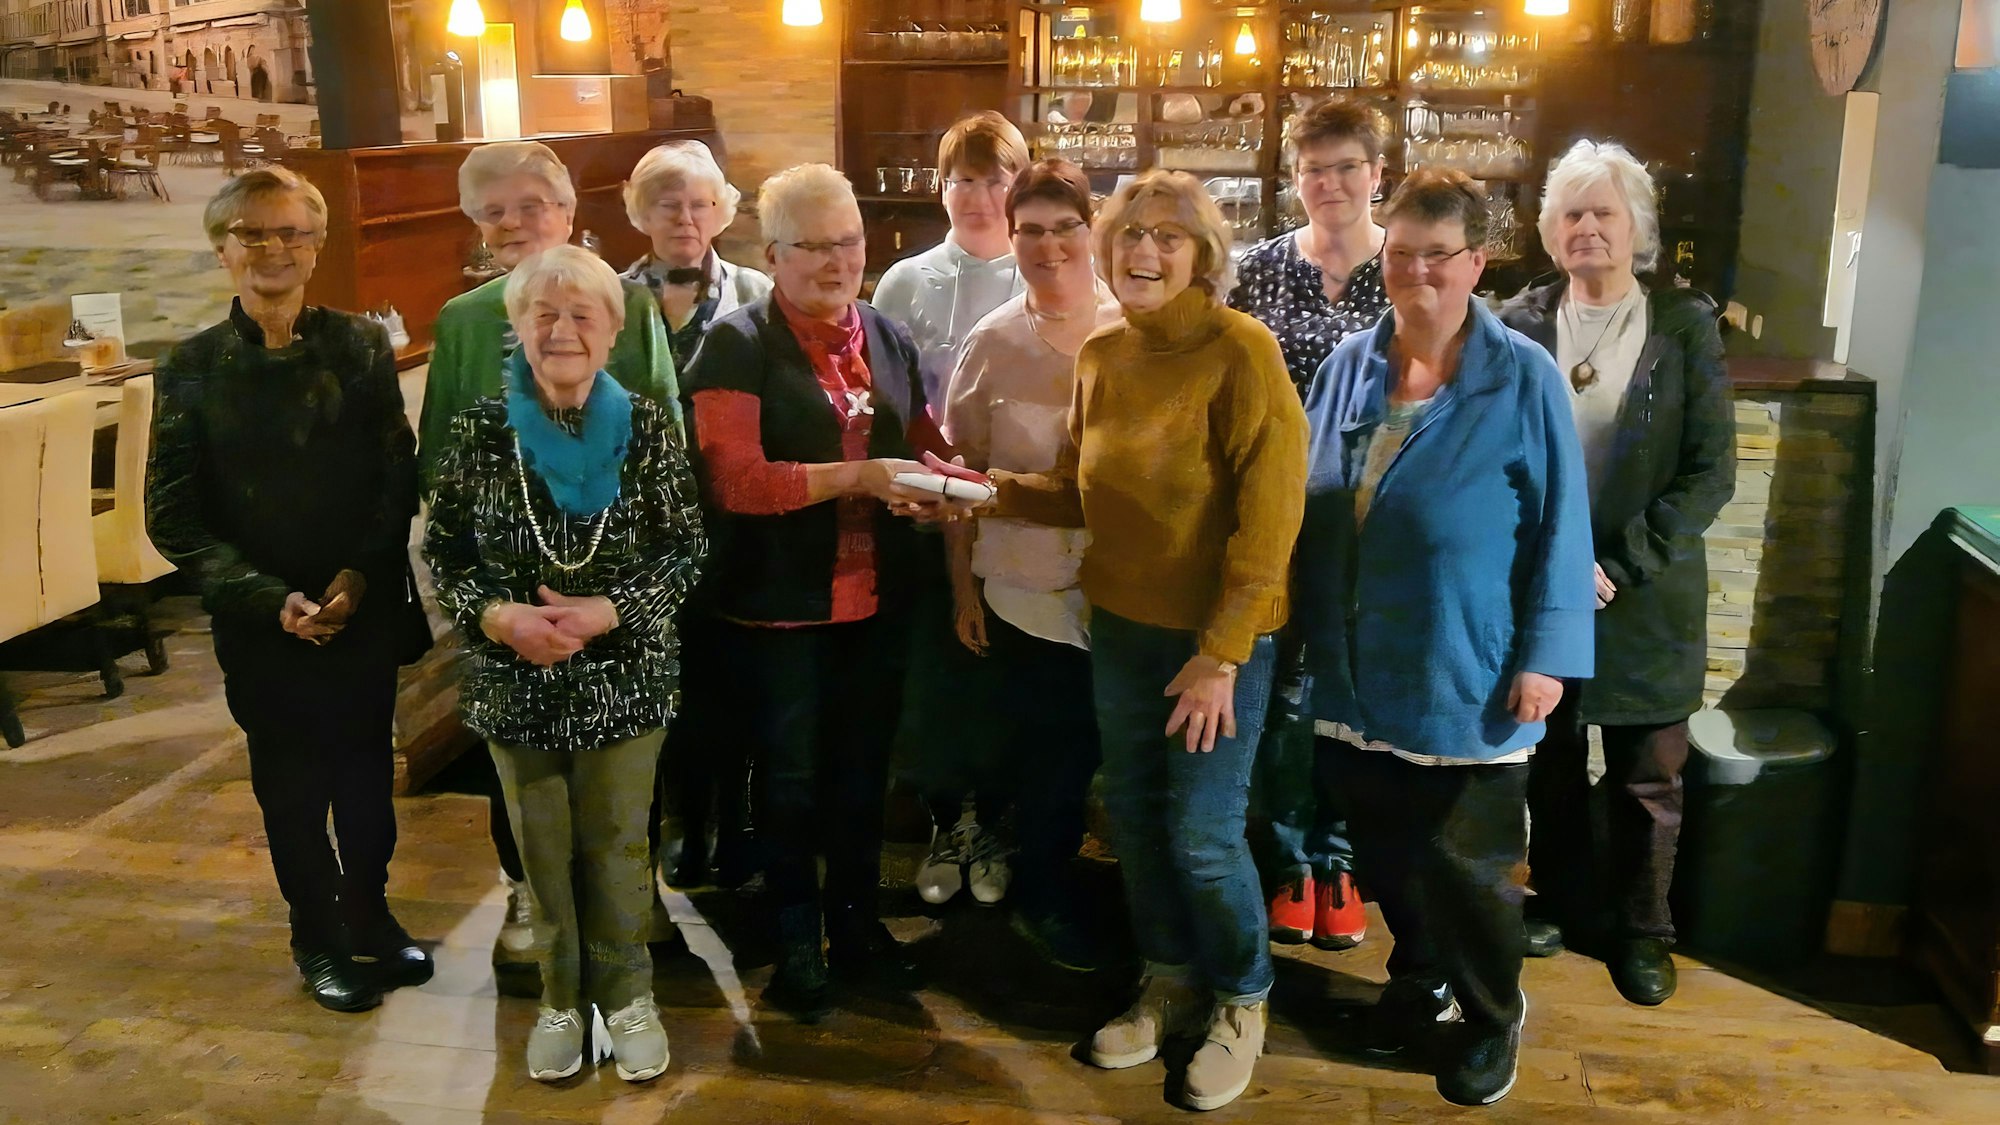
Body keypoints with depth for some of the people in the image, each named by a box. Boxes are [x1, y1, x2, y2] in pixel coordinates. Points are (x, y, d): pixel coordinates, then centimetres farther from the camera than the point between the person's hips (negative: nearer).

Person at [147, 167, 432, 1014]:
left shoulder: (361, 347, -1)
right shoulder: (192, 367, -3)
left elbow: (399, 475, -1)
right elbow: (173, 515, -3)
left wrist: (363, 575, -13)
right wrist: (269, 598, -13)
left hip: (365, 610, 1)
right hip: (260, 622, -1)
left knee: (367, 775, 12)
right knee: (291, 787, 11)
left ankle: (369, 913, 34)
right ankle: (318, 937, 30)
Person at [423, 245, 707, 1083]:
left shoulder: (646, 426, -8)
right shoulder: (480, 431, -6)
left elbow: (686, 551, -6)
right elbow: (442, 552, 0)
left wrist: (609, 612, -19)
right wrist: (495, 615, -18)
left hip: (623, 678, -1)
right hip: (515, 682, 1)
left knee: (618, 846, 13)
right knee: (542, 850, 16)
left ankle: (625, 994, 33)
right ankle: (560, 996, 36)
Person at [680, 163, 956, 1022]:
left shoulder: (888, 337, 8)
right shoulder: (737, 346, -11)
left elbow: (924, 442, 15)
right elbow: (735, 480, -21)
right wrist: (857, 477, -29)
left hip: (877, 599, 5)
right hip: (779, 605, -5)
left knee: (862, 770, 18)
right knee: (790, 779, 10)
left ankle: (857, 926, 37)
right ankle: (797, 946, 29)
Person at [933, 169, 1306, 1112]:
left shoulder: (1241, 350, -16)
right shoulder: (1099, 356, 4)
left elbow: (1271, 511, -19)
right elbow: (1083, 495, 10)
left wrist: (1221, 652, -20)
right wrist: (988, 491, -7)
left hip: (1218, 636, -6)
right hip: (1120, 624, 6)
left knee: (1203, 833, 1)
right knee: (1132, 813, 15)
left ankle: (1240, 1001, 27)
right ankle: (1171, 981, 37)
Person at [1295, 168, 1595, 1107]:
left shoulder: (1523, 379, -9)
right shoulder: (1349, 366, 3)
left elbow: (1560, 528, -9)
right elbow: (1303, 504, 11)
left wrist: (1545, 654, -14)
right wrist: (1305, 627, 8)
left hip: (1466, 678, -4)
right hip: (1358, 672, 5)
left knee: (1464, 862, 7)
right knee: (1385, 849, 18)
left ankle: (1491, 1017, 30)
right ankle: (1417, 977, 42)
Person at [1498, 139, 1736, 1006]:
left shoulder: (1685, 326, -4)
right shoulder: (1520, 324, -1)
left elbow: (1711, 474, -7)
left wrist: (1620, 566, -14)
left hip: (1649, 596, -1)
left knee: (1648, 779, 10)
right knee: (1551, 759, 14)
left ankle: (1643, 928, 29)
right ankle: (1560, 897, 36)